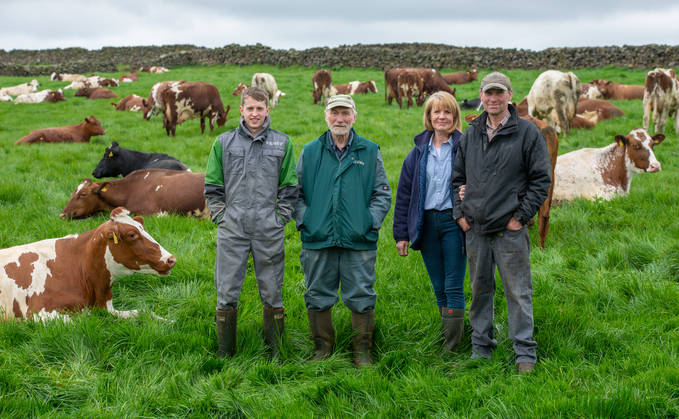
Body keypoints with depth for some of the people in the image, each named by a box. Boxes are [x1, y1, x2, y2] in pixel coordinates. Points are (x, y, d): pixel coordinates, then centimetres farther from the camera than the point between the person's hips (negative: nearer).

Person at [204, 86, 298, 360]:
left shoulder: (282, 143, 6)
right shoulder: (224, 142, 6)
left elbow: (290, 188, 9)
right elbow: (212, 187, 10)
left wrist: (280, 218, 0)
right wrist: (221, 216, 1)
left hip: (269, 231, 0)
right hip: (232, 229, 0)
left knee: (272, 292, 5)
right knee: (226, 291, 1)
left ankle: (275, 352, 16)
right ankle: (225, 353, 12)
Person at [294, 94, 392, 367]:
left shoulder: (370, 152, 8)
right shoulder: (310, 152, 10)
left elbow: (382, 194, 10)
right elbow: (296, 193, 14)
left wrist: (370, 223, -3)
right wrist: (304, 220, 0)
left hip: (359, 241, -1)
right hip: (318, 240, 1)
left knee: (361, 296, 1)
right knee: (318, 297, 6)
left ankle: (362, 350, 13)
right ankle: (322, 347, 20)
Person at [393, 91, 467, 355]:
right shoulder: (419, 150, 9)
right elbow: (404, 193, 10)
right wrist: (401, 233, 6)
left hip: (454, 222, -4)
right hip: (426, 224, 4)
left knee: (454, 288, -3)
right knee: (439, 288, 10)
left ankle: (451, 349, 1)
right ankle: (452, 336, 22)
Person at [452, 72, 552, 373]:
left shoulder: (528, 133, -2)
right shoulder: (471, 136, 11)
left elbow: (541, 179, -2)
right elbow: (457, 177, 20)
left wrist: (521, 216, -7)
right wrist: (460, 213, 8)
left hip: (510, 229, -4)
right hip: (475, 229, 4)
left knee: (518, 292, -3)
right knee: (480, 289, 11)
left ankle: (525, 353, 5)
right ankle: (481, 347, 22)